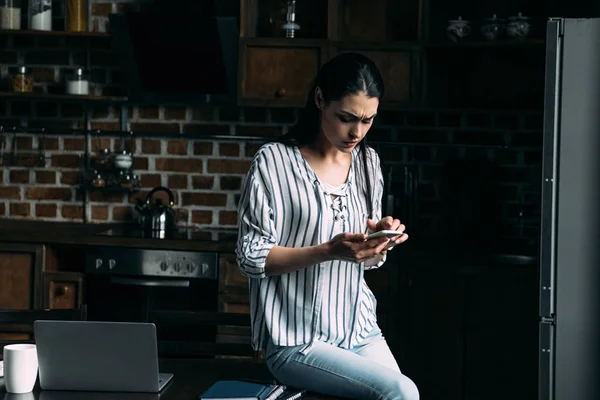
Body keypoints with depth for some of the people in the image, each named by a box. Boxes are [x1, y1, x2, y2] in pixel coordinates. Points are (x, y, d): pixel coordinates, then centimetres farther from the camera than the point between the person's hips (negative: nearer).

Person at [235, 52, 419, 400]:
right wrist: (329, 252, -23)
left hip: (360, 329, 6)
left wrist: (380, 239, -9)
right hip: (298, 341, -6)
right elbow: (251, 257, -11)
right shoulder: (274, 161, -10)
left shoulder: (368, 162, 7)